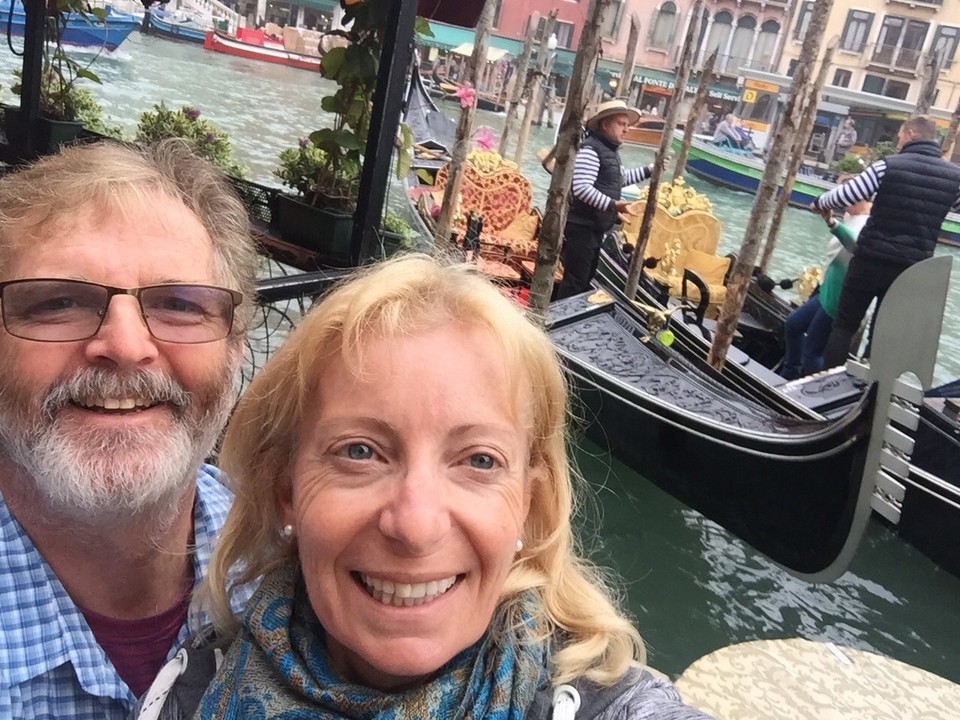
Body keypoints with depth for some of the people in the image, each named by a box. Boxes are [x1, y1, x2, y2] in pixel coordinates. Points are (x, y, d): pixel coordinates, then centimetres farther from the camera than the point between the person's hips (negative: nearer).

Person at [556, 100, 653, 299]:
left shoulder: (611, 151, 16)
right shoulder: (590, 149, -18)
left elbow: (621, 178, 33)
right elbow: (582, 188, -29)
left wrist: (648, 171, 25)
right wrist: (613, 204, -31)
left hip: (596, 226, 11)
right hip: (581, 227, -11)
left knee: (586, 278, 18)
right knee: (575, 279, -8)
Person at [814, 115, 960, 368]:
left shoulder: (888, 165, -9)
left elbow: (844, 195, -7)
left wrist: (819, 203, 12)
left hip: (871, 260, -3)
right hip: (911, 269, 3)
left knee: (845, 324, 8)